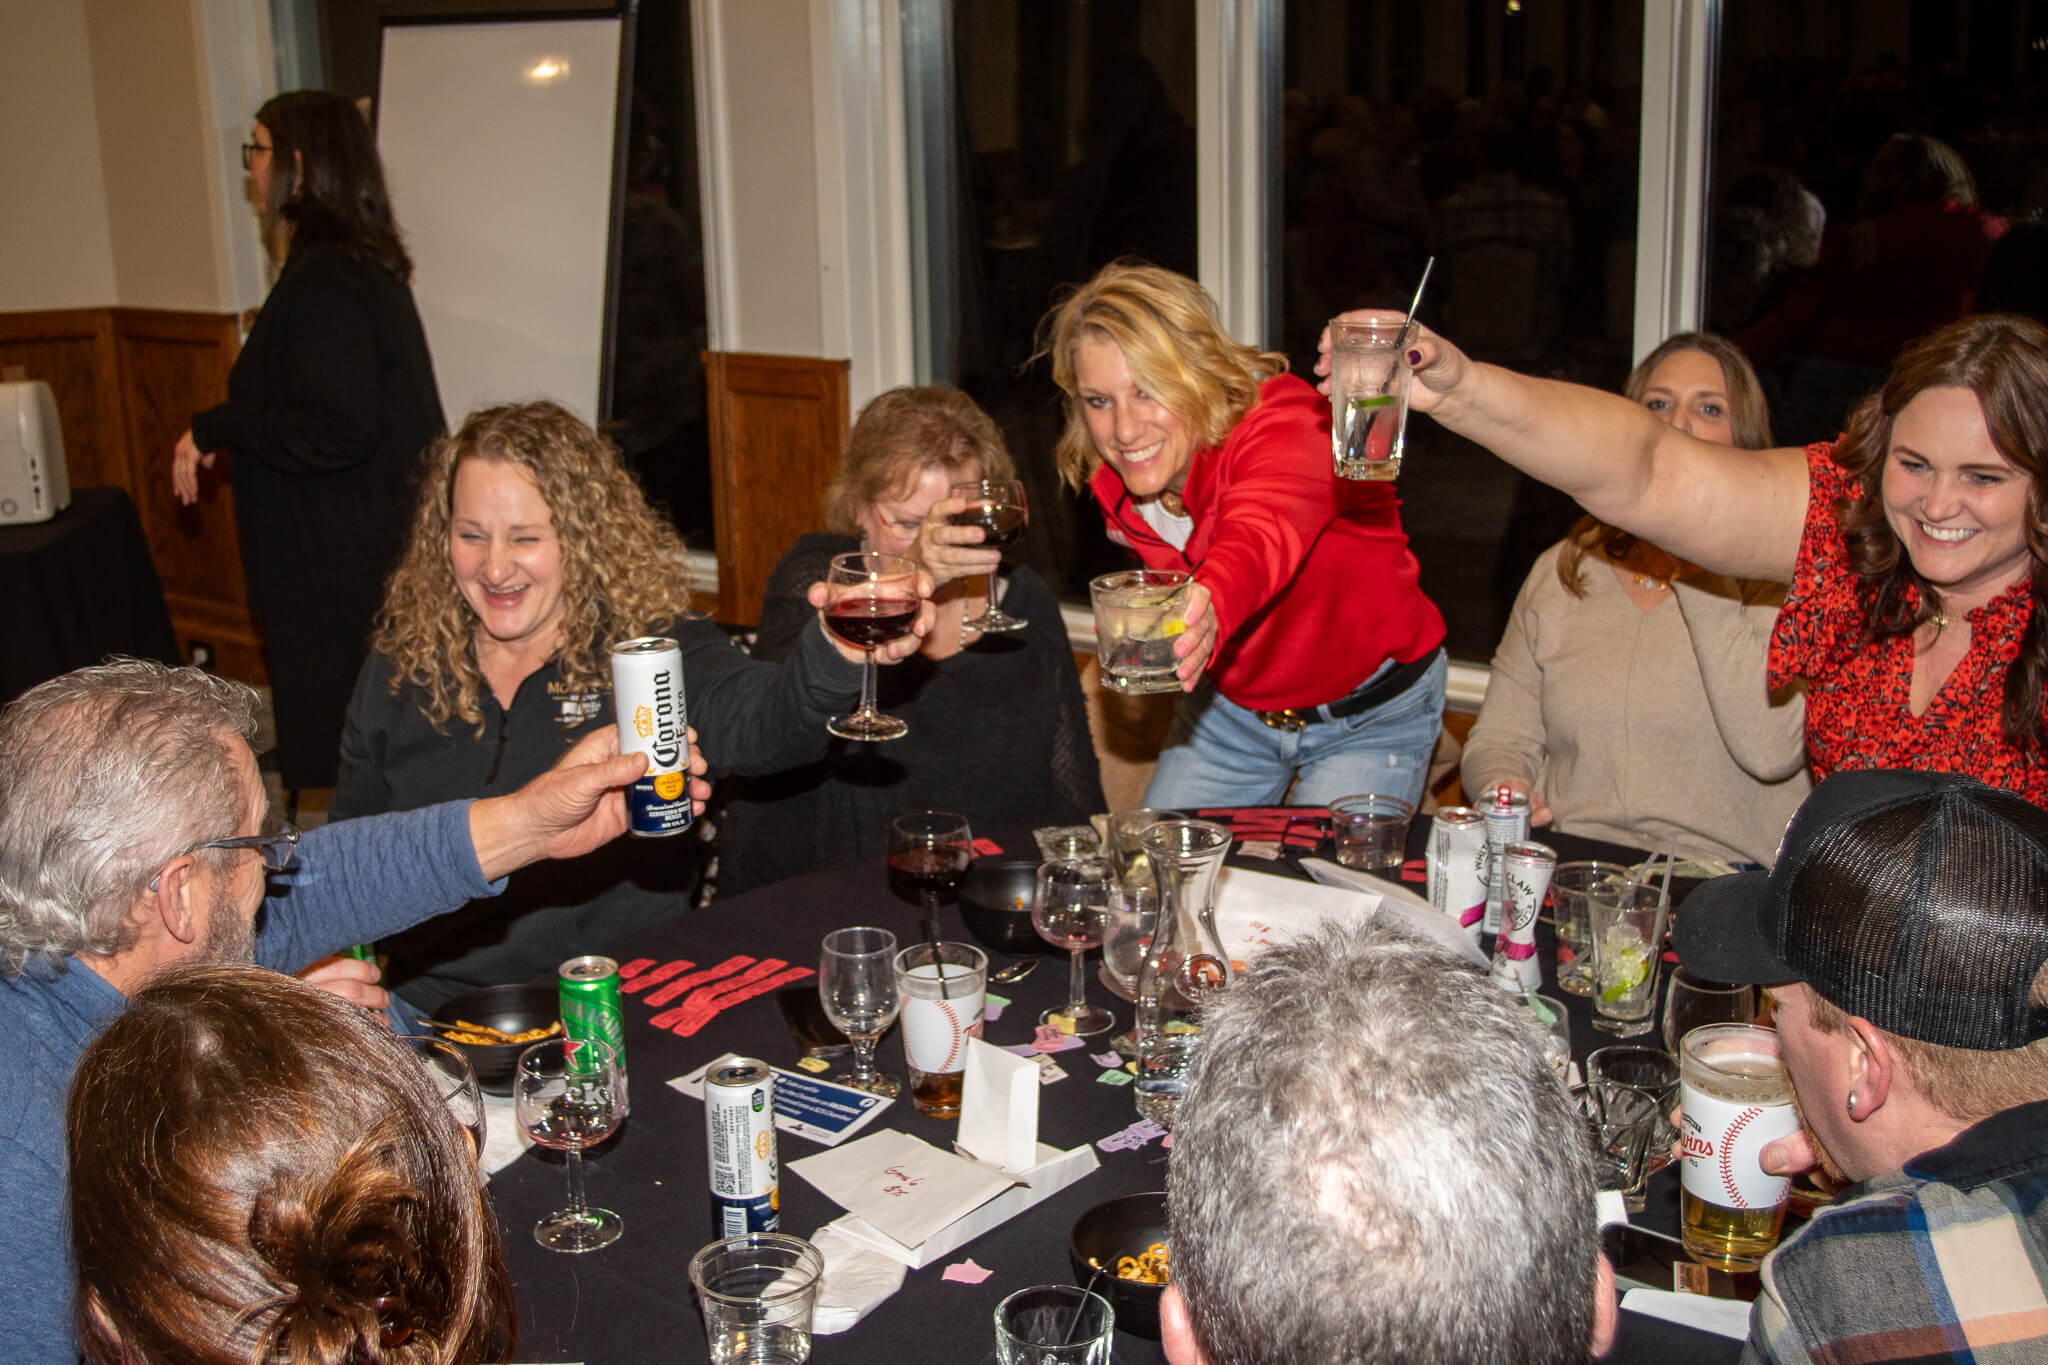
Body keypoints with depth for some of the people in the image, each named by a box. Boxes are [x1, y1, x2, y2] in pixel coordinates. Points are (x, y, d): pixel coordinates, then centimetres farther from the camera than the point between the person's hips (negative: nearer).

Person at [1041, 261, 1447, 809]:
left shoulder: (1286, 424, -32)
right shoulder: (1116, 484, -13)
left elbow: (1264, 532, -58)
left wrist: (1210, 608, -78)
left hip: (1368, 714, -5)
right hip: (1230, 704, 5)